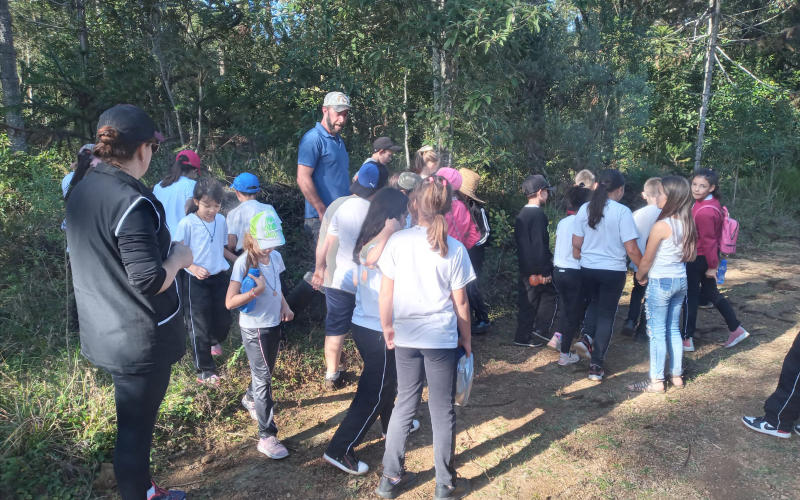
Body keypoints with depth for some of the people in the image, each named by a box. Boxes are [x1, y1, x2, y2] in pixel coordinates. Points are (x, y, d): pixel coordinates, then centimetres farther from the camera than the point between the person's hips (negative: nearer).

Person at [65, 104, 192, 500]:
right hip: (141, 338, -9)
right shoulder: (132, 201, -24)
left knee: (134, 420, 25)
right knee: (135, 429, 8)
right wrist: (179, 257, -8)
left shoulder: (81, 190, 4)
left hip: (103, 331, 9)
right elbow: (149, 281, -26)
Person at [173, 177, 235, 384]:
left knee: (224, 318, 15)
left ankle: (215, 341, 50)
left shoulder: (221, 220, -1)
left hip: (219, 277, 5)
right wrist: (194, 268, -27)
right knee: (200, 325, 3)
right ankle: (205, 371, 15)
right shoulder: (187, 224, -16)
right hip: (197, 281, -4)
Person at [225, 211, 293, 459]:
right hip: (254, 328, -7)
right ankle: (267, 437, 6)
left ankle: (251, 398, 54)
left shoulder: (275, 257, -1)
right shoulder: (243, 263, -20)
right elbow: (230, 302, -22)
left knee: (264, 371, 23)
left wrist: (284, 305, 1)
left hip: (274, 323, 7)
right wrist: (257, 290, -32)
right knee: (263, 377, -2)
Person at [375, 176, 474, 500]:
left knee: (405, 403, 18)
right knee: (442, 410, 12)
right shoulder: (454, 249, -8)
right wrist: (467, 340, 9)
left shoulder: (398, 241, -6)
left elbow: (386, 293, -4)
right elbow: (460, 302, -3)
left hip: (405, 337, 2)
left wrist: (387, 327, 11)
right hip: (441, 339, -2)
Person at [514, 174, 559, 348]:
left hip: (526, 268, 9)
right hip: (537, 268, -9)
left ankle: (523, 337, 16)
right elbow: (540, 246, -21)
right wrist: (545, 271, -18)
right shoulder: (538, 214, -17)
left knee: (529, 301, 12)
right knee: (550, 295, 8)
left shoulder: (522, 214, 11)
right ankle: (541, 330, 8)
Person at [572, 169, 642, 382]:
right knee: (606, 314, 7)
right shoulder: (622, 211, -13)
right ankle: (596, 366, 9)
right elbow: (631, 249, -14)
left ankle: (586, 337, 5)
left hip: (588, 269, 4)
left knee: (595, 303, 28)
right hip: (613, 271, -4)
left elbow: (576, 245, 4)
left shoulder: (585, 209, 1)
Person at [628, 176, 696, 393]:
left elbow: (646, 261, -13)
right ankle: (677, 375, 25)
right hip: (680, 281, 7)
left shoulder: (661, 225, -20)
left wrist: (639, 276, 5)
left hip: (660, 282, -7)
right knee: (673, 329, 17)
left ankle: (656, 381, 9)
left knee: (657, 331, 2)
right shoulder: (688, 223, 2)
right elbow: (692, 256, 11)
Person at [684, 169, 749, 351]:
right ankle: (736, 329, 30)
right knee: (711, 293, 21)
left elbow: (708, 240, -23)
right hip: (705, 256, 9)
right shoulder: (711, 202, 2)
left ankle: (687, 339, 14)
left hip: (698, 258, -9)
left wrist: (712, 266, -15)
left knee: (690, 296, 3)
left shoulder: (704, 211, -28)